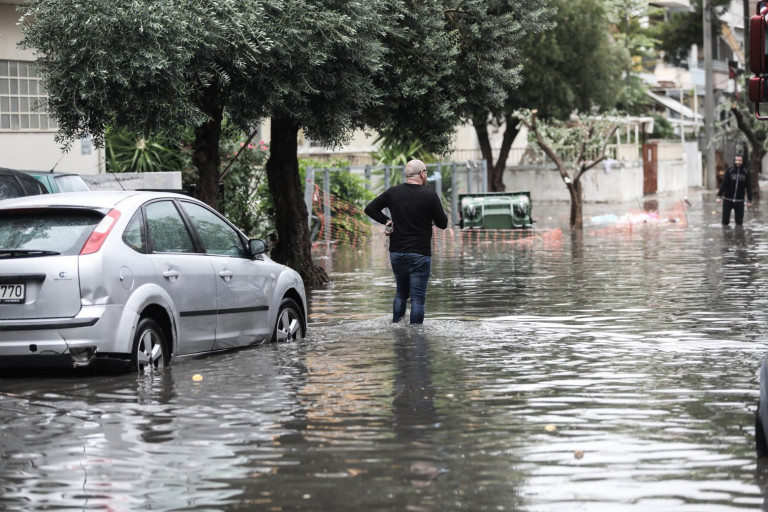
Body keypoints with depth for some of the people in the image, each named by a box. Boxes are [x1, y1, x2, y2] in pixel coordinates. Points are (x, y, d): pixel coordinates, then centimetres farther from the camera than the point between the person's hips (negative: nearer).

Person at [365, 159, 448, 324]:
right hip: (419, 255, -4)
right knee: (417, 297, -1)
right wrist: (443, 214, 17)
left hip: (396, 253, 4)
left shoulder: (393, 192, 2)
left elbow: (370, 209, 4)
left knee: (401, 292, 21)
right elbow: (442, 224, -2)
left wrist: (387, 221, 6)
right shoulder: (430, 195, -9)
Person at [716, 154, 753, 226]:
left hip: (739, 200, 1)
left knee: (739, 220, 1)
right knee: (725, 220, 1)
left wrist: (749, 200, 2)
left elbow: (748, 187, 4)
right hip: (728, 199, -1)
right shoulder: (729, 171, -2)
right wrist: (719, 196, -12)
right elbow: (724, 184, -5)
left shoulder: (746, 172, 1)